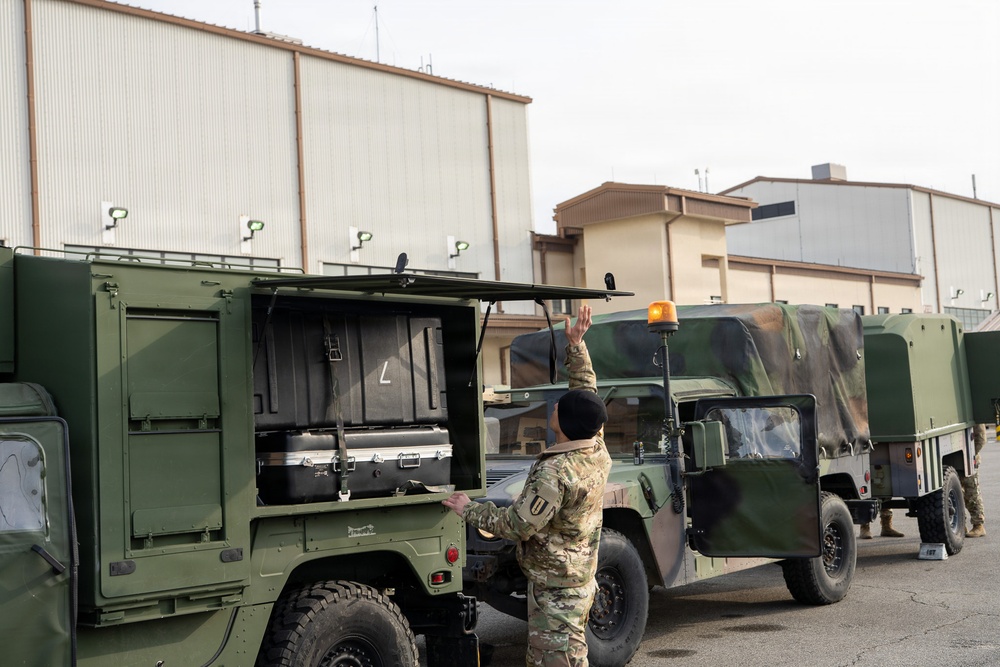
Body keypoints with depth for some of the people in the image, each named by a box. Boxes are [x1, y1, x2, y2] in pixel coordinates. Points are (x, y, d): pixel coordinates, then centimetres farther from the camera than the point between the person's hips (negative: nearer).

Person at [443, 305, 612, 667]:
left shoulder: (554, 473, -28)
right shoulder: (598, 451, -3)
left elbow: (518, 525, -22)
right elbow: (587, 391, 11)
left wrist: (469, 509, -10)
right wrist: (576, 346, 16)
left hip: (554, 589, -9)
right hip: (581, 579, 9)